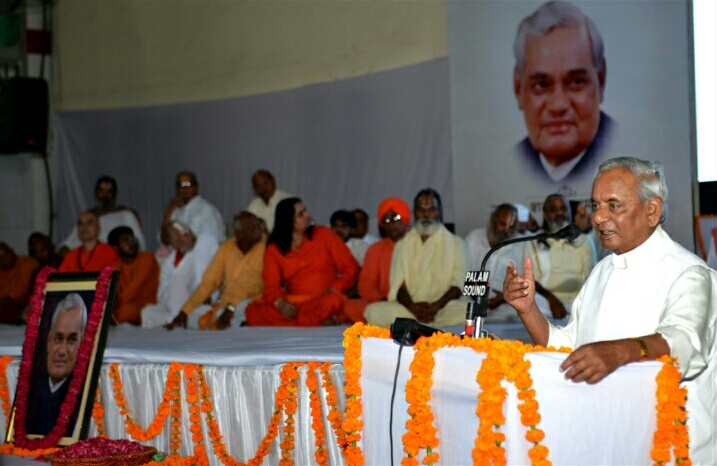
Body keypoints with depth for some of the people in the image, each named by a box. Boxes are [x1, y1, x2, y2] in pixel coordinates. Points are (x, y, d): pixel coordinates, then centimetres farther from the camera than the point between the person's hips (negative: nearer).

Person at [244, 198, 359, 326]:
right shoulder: (274, 249, 9)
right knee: (253, 310, -28)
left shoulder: (324, 235, 7)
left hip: (323, 301, -2)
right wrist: (280, 304, -22)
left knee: (333, 301, -39)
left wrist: (334, 290, -12)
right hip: (293, 305, 2)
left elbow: (350, 267, 5)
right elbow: (271, 286, 0)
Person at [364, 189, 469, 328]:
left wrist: (437, 306, -18)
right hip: (409, 309, 2)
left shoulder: (456, 243, 14)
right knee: (373, 312, -28)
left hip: (444, 307, -1)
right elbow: (398, 284, 7)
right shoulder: (402, 245, 20)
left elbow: (458, 284, 2)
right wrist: (411, 306, -15)